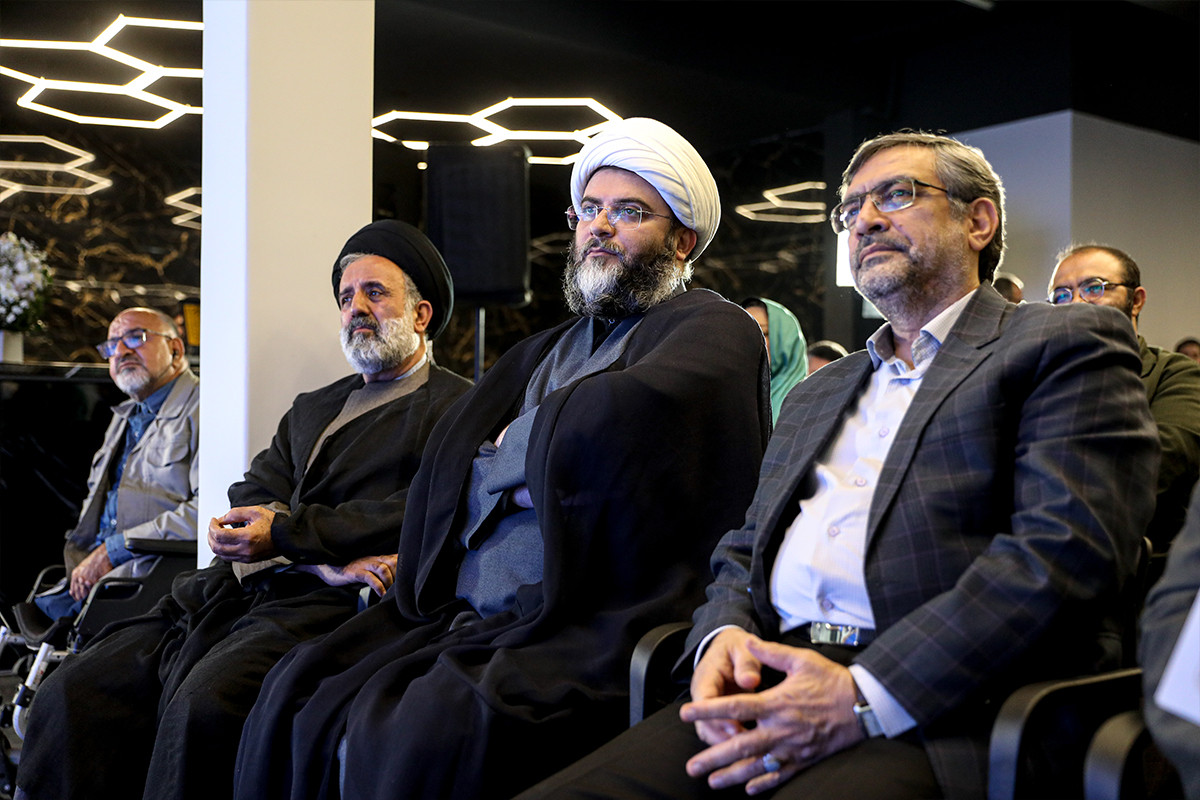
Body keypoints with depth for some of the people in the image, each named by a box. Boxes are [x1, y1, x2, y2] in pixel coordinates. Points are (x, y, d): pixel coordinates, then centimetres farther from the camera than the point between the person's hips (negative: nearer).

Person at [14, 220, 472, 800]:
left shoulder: (458, 407, 7)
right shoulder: (312, 408, 29)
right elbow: (251, 495, 14)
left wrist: (284, 534, -9)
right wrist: (325, 558, -8)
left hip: (330, 604, -7)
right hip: (239, 589, 7)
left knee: (202, 703, -33)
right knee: (70, 694, -13)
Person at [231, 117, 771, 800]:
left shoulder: (713, 328, 1)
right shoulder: (541, 353, 25)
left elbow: (634, 412, -20)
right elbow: (449, 463, 18)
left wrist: (521, 439, -2)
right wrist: (547, 467, -2)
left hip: (589, 634, -7)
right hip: (460, 620, 7)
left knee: (428, 733, -30)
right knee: (299, 693, -11)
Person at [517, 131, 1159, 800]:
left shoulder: (1069, 346, 6)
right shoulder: (818, 391, 27)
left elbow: (1065, 549, -10)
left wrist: (867, 697, -18)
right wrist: (722, 636, -1)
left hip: (938, 713, -5)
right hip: (774, 684, 6)